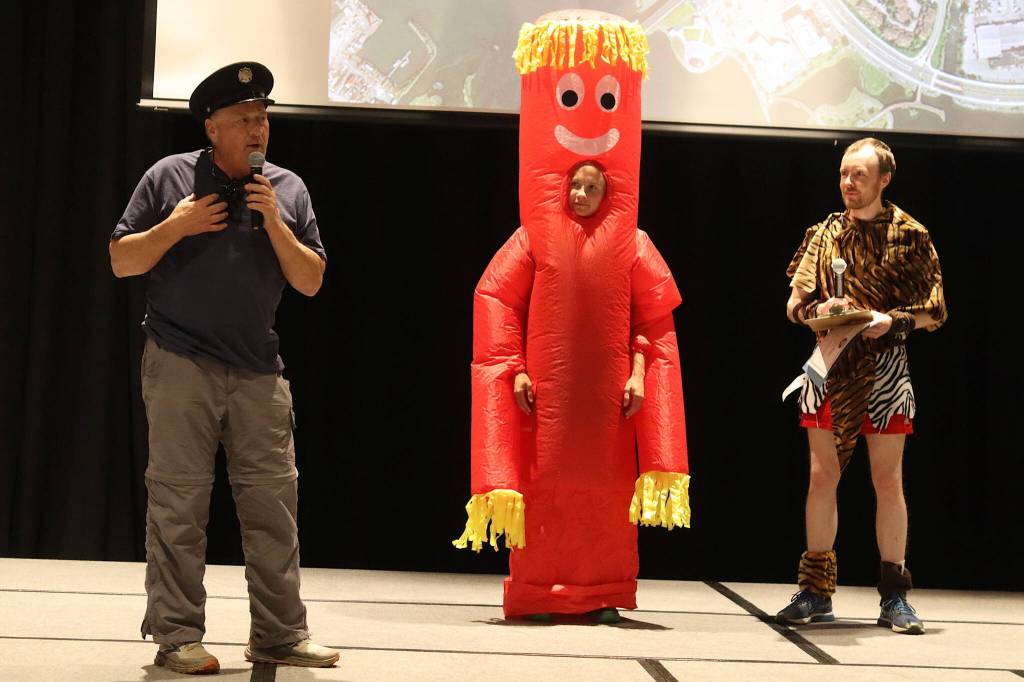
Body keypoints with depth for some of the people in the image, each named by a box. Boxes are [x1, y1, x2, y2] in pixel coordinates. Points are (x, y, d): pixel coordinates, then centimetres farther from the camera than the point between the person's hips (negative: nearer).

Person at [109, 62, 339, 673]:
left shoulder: (288, 188, 10)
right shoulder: (170, 177, 3)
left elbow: (312, 281, 6)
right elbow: (122, 261, 3)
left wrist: (276, 226, -8)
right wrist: (176, 226, -11)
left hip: (259, 373, 3)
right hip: (181, 366, -3)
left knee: (274, 502, 2)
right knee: (179, 503, -2)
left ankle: (280, 634, 9)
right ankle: (177, 636, 4)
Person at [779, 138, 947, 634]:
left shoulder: (908, 235, 0)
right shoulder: (824, 234, 9)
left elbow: (934, 311, -1)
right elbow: (795, 305, 9)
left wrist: (891, 320, -17)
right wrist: (822, 309, -11)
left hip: (884, 369, -2)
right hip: (829, 365, 3)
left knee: (888, 482, 0)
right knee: (822, 477, 2)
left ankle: (894, 596, 8)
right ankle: (815, 593, 9)